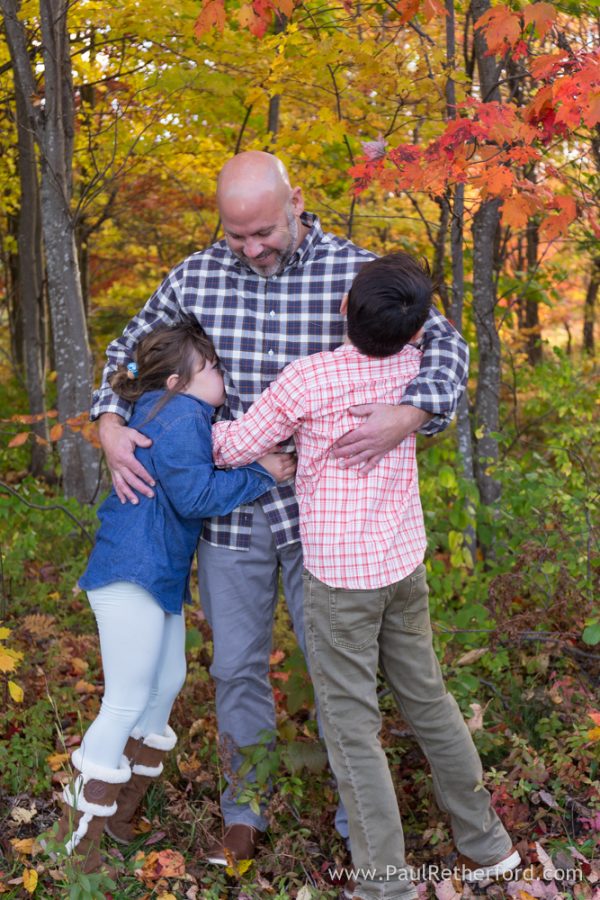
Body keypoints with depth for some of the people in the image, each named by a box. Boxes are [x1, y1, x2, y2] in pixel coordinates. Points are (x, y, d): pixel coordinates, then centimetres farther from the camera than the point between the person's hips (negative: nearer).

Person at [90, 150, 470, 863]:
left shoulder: (355, 270, -9)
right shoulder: (197, 276, -1)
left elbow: (444, 343, -9)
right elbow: (131, 350, 12)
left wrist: (409, 415, -28)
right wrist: (111, 426, -6)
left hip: (322, 509, -2)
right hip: (230, 508, 2)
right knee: (237, 668, 14)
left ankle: (359, 818, 30)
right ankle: (245, 811, 35)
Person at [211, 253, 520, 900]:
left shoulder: (307, 379, -17)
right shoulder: (411, 366, -2)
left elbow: (236, 449, -6)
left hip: (338, 577, -5)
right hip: (404, 562, 6)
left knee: (351, 726, 4)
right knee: (428, 699, 20)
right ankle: (485, 841, 33)